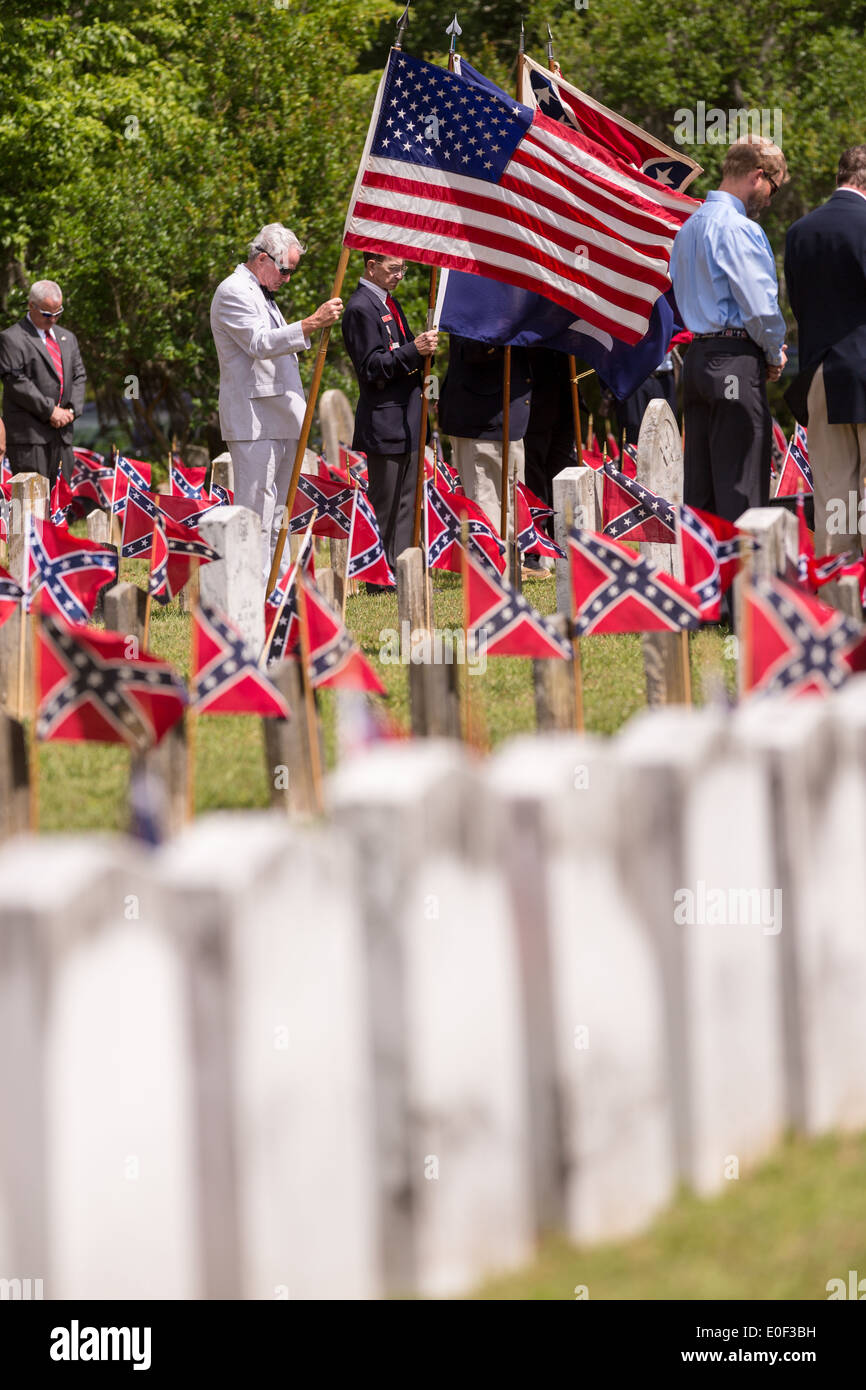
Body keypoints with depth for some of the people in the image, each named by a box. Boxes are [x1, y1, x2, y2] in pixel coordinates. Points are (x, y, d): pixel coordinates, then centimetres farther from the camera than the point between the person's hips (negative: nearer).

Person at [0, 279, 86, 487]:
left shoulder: (67, 338, 20)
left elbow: (79, 376, 18)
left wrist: (72, 409, 0)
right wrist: (50, 411, -14)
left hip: (61, 431, 7)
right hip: (29, 433, -7)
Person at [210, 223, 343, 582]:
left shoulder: (262, 293, 23)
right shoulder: (234, 292, -10)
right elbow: (261, 343, -23)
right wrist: (312, 324, -31)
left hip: (280, 421, 10)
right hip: (253, 422, -10)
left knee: (276, 516, 11)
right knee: (256, 513, -12)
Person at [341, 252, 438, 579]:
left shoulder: (390, 303, 17)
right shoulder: (361, 308, -13)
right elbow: (371, 368, -19)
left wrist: (422, 347, 9)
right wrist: (413, 350, -25)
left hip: (406, 418, 10)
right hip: (384, 422, -10)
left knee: (406, 501, 11)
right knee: (385, 504, -5)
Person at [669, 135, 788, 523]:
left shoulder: (688, 228, 17)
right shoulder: (738, 229, -12)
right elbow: (760, 306, -17)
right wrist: (775, 355, 1)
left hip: (696, 357, 9)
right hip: (737, 362, -9)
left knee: (700, 485, 9)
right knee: (741, 486, -8)